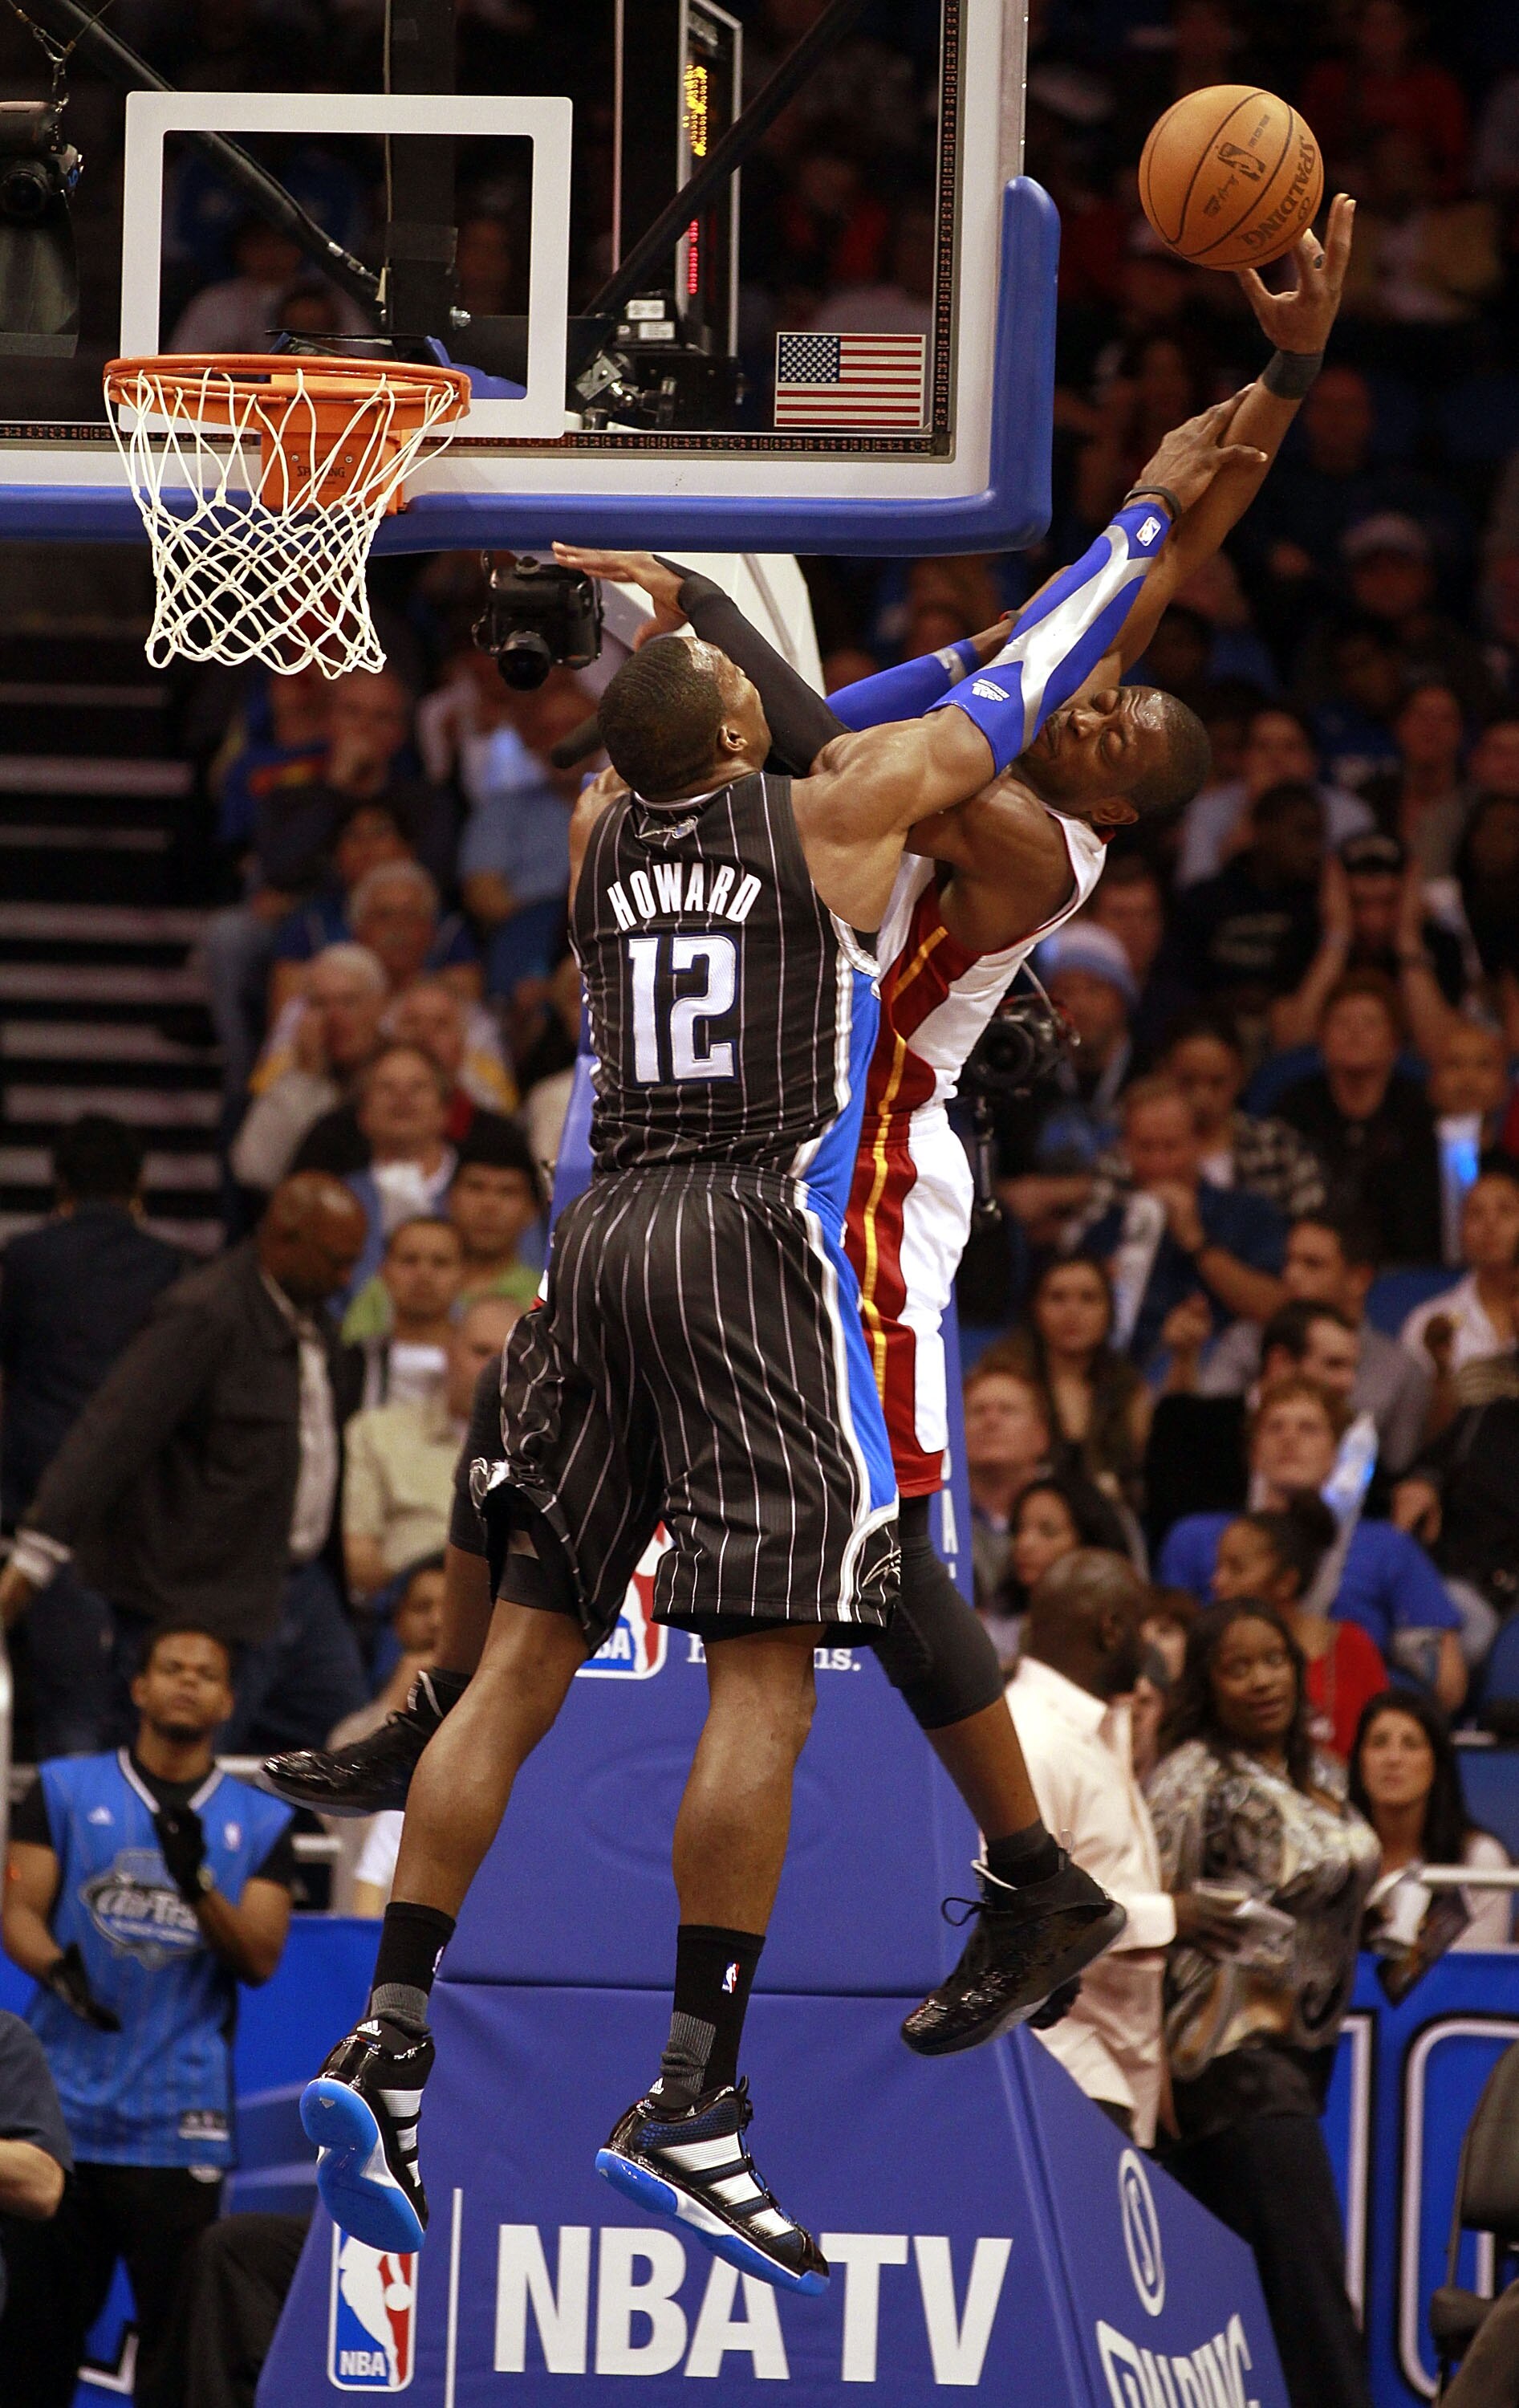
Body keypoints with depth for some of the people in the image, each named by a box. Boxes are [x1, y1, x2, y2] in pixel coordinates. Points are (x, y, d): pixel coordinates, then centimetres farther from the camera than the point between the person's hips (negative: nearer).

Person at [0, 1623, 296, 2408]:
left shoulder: (260, 1823, 10)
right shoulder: (65, 1791, 10)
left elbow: (261, 1959, 1)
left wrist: (199, 1886, -17)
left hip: (180, 2126, 0)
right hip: (63, 2104, 0)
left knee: (175, 2331, -6)